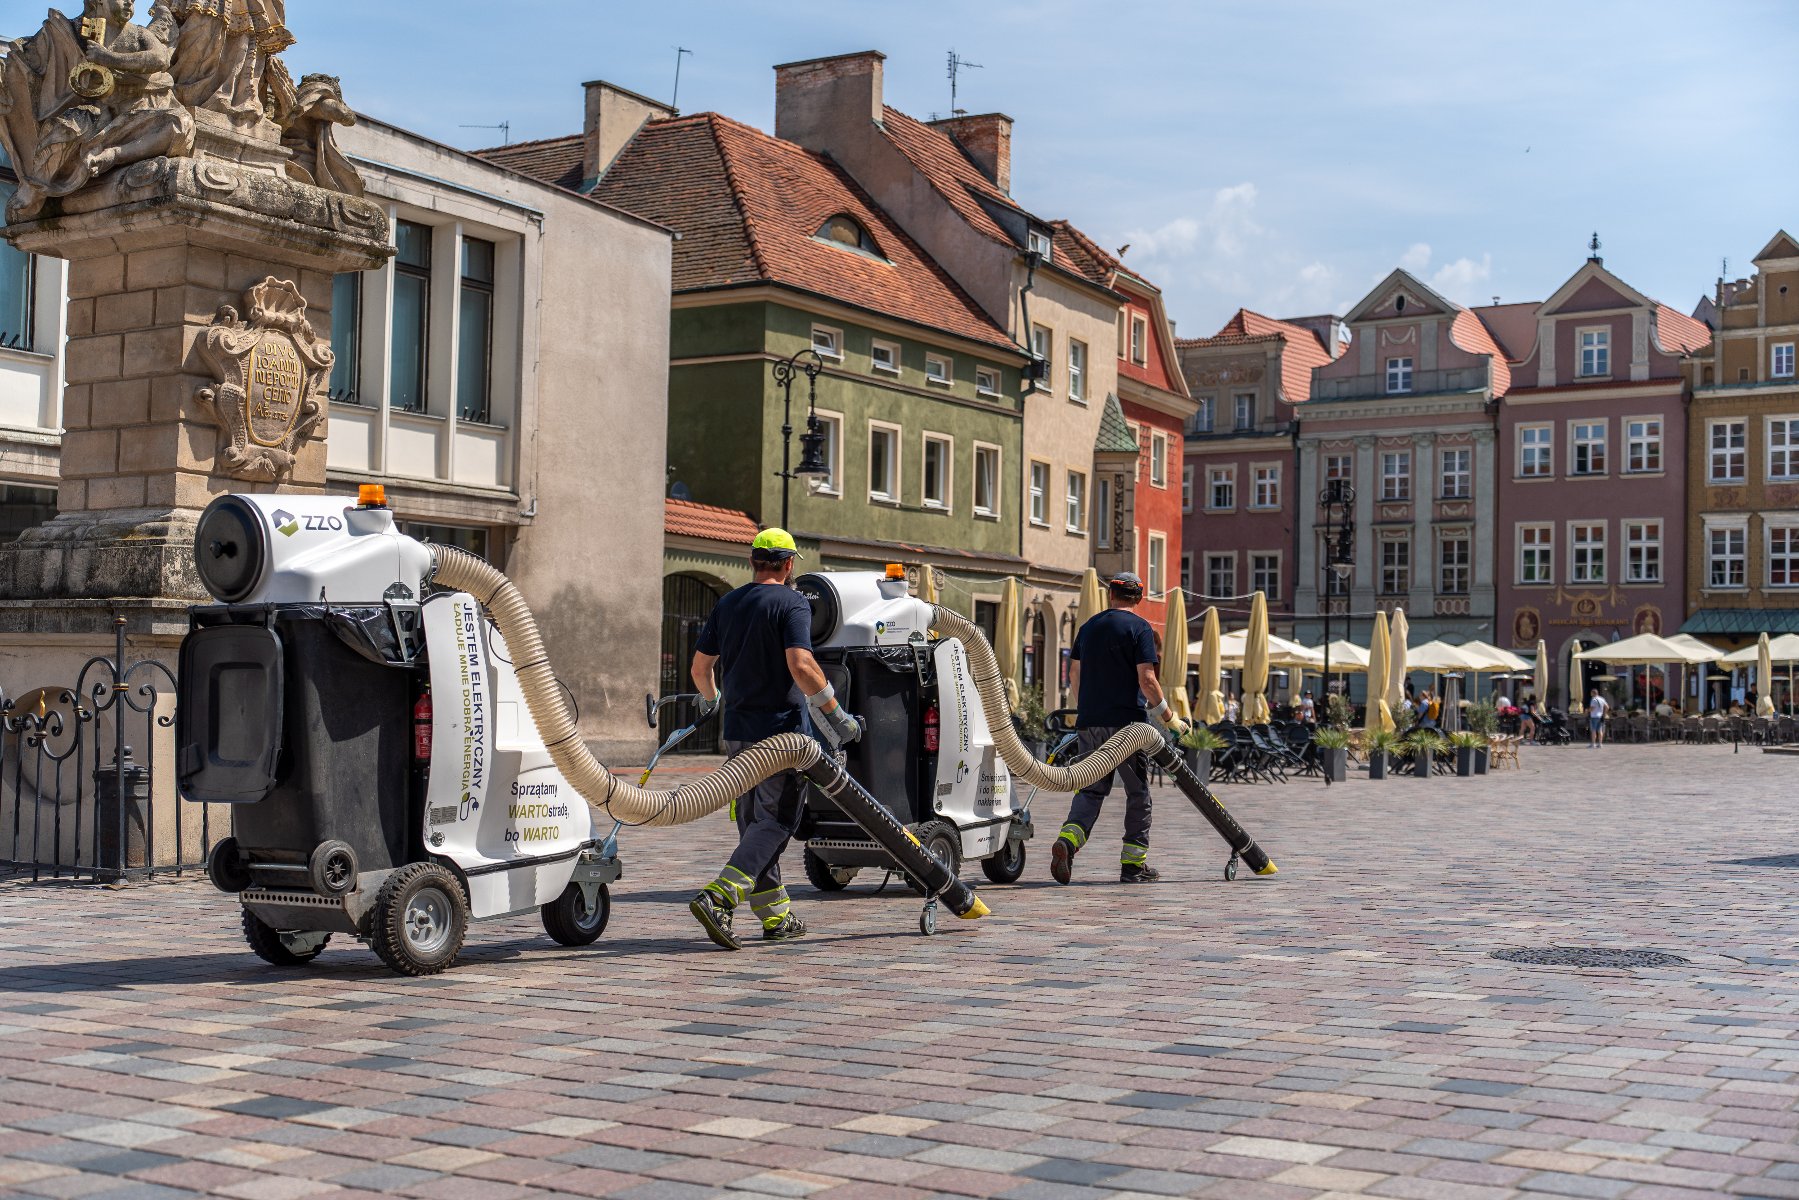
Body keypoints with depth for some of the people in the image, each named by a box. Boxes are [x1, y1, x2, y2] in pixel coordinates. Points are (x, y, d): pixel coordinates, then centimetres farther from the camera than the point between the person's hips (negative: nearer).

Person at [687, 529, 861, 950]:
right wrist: (835, 715, -15)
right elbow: (801, 665, -22)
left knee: (754, 822, 13)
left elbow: (701, 665, 17)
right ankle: (718, 898, -21)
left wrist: (709, 699, 37)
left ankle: (775, 916, 18)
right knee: (775, 821, -5)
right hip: (781, 731, -7)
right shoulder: (792, 603, -9)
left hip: (738, 730, 7)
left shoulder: (728, 604, 11)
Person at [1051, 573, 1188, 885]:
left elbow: (1074, 674, 18)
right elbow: (1147, 679, -13)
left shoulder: (1089, 626, 13)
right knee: (1138, 792, 7)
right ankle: (1134, 864, 8)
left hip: (1089, 722, 5)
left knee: (1091, 789, 8)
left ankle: (1068, 840, -18)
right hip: (1126, 721, -5)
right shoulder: (1139, 628, -6)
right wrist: (1169, 718, -5)